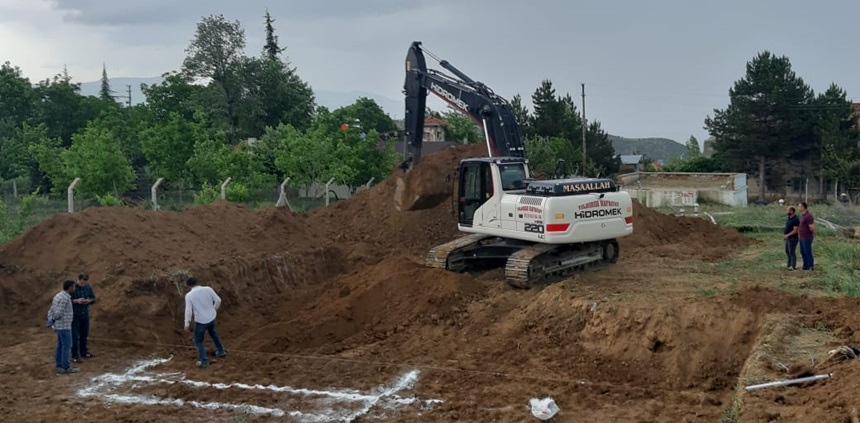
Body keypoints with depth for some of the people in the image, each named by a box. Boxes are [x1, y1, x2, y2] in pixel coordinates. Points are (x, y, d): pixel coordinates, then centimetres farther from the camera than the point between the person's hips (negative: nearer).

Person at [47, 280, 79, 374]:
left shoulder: (58, 296, 10)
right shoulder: (64, 298, -23)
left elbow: (51, 311, 11)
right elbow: (58, 314, -25)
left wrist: (50, 321, 1)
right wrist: (53, 320, -5)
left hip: (59, 326, 10)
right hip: (64, 326, -10)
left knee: (61, 346, 13)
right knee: (67, 346, -2)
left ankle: (59, 366, 17)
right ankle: (66, 367, 3)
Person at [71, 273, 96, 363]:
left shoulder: (88, 287, -2)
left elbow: (93, 299, 5)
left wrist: (88, 301, -17)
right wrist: (76, 301, -29)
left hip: (85, 314, 5)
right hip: (75, 315, -5)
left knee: (84, 334, 13)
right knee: (75, 336, -2)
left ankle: (83, 352, 28)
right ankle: (75, 355, 3)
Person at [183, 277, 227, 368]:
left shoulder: (189, 295, -15)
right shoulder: (207, 289, -8)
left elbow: (188, 311, -15)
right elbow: (218, 300, -4)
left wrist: (187, 324, -5)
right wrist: (214, 309, 15)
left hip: (200, 321, -4)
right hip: (211, 318, 4)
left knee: (198, 341, 16)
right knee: (212, 332, 34)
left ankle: (204, 361, 12)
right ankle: (220, 351, 44)